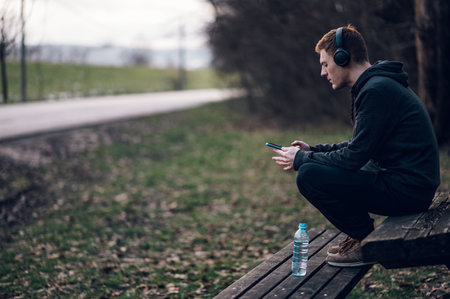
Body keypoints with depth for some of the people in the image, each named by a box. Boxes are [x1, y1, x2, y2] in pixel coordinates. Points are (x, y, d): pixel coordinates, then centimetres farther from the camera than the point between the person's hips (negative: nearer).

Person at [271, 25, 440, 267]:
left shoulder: (376, 90, -18)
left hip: (407, 190, -10)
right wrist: (312, 151, 14)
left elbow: (355, 156, -19)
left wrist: (301, 159, -7)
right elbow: (360, 146, 21)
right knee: (317, 166, 18)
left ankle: (366, 242, -3)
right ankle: (362, 236, 15)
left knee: (309, 176, -17)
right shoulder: (376, 84, 14)